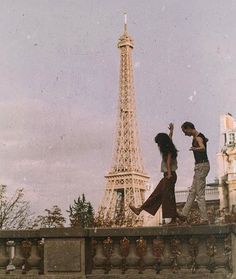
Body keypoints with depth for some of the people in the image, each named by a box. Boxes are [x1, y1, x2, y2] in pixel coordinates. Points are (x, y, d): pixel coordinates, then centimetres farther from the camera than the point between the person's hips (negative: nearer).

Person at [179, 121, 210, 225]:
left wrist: (194, 149, -54)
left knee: (200, 194, -9)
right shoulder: (198, 137, 14)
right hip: (200, 166, 11)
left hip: (202, 166, -11)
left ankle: (204, 219, -8)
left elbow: (203, 148, -39)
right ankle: (184, 214, 21)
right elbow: (205, 140, 37)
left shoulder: (197, 138, -17)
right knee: (192, 191, 14)